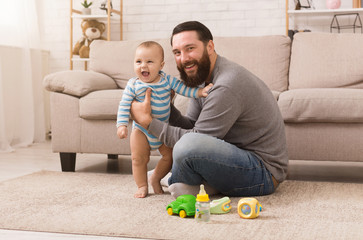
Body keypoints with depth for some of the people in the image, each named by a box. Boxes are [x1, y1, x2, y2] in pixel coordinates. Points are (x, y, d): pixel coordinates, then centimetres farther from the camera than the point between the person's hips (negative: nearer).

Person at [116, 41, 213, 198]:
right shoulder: (133, 85, -13)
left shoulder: (167, 80, -8)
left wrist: (201, 92, -19)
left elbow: (184, 88, -4)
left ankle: (155, 179, 28)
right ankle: (142, 186, 13)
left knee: (169, 156, 6)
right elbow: (124, 106, -11)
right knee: (139, 159, -5)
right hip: (141, 129, -2)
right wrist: (122, 125, -20)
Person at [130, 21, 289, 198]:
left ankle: (182, 184, -2)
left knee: (187, 145, -32)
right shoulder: (202, 78, 8)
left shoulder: (227, 86, -24)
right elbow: (190, 125, 8)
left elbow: (197, 142, -22)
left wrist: (148, 121, -17)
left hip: (264, 173, -10)